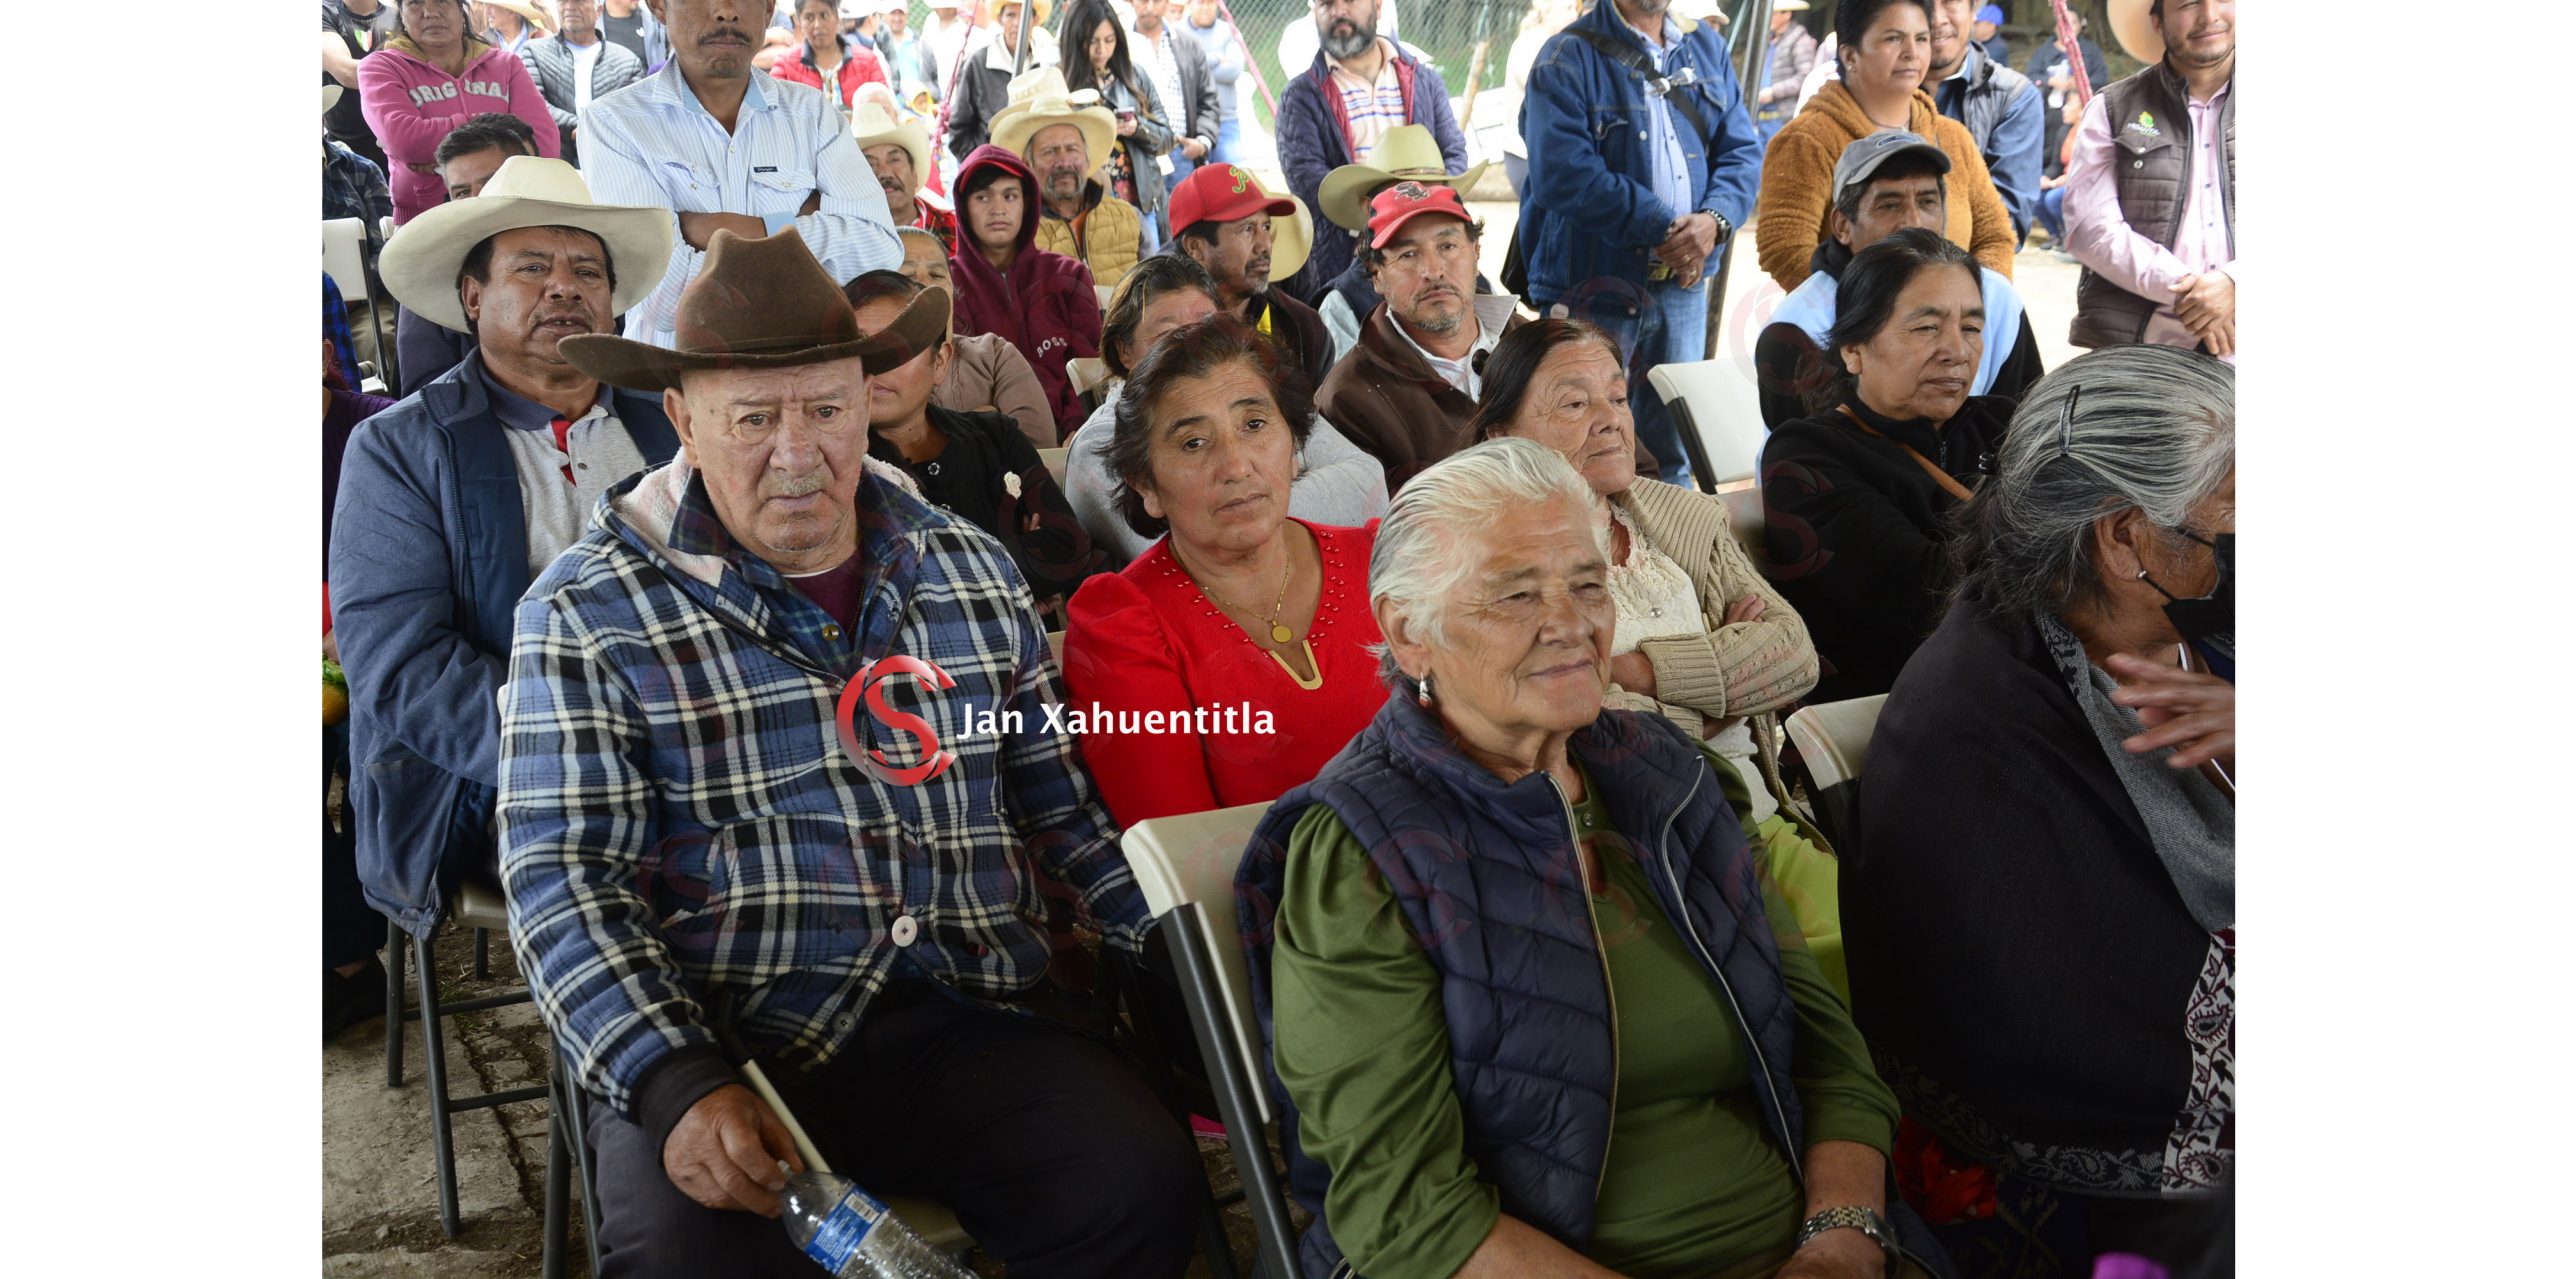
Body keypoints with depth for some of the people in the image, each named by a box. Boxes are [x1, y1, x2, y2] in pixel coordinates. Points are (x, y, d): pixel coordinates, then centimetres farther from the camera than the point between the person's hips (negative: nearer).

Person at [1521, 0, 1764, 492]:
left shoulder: (1709, 51, 13)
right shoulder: (1568, 58, -7)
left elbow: (1742, 152, 8)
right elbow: (1563, 173, -19)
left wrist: (1714, 220, -14)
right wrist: (1664, 228, -19)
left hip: (1683, 282, 6)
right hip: (1593, 284, -5)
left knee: (1674, 456, 14)